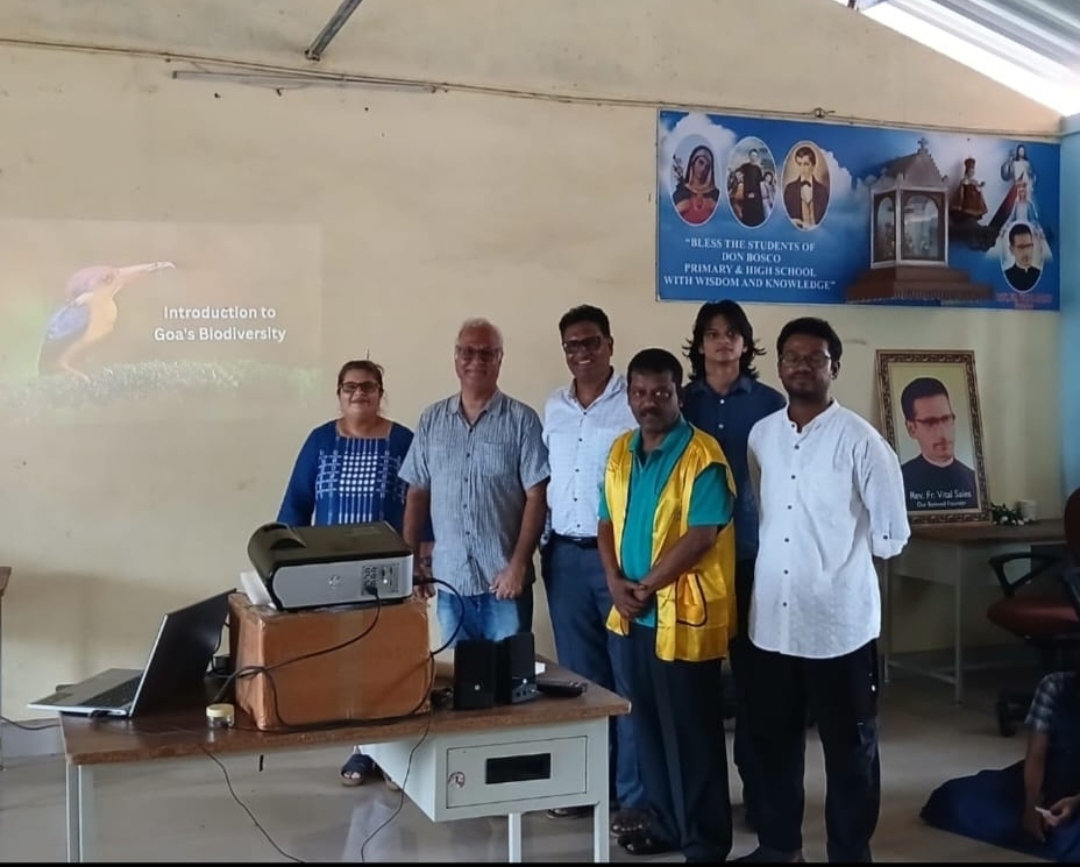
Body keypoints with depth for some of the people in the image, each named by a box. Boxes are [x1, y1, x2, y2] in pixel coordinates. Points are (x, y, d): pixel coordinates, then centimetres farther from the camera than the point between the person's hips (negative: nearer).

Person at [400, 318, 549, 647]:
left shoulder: (522, 420, -3)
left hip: (503, 578, -3)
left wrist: (519, 564, -13)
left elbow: (536, 498, -6)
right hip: (449, 578, 3)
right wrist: (411, 559, 4)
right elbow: (417, 494, 11)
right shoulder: (432, 420, 8)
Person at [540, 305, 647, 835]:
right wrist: (545, 545, 12)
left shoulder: (633, 403, -7)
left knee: (628, 676, 2)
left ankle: (634, 795, 11)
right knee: (579, 675, 13)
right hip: (565, 555, 6)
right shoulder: (553, 408, 10)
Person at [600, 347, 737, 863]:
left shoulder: (703, 455, -14)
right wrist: (616, 582, -4)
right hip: (632, 613, 7)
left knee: (691, 732, 2)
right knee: (647, 724, 16)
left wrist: (645, 587, -15)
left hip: (682, 612, -7)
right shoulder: (620, 452, 8)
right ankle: (666, 823, 32)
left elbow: (701, 536, -19)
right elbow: (608, 523, 11)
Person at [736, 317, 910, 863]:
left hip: (840, 622, -5)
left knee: (849, 748, 8)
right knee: (773, 739, 17)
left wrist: (838, 556, 6)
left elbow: (890, 536, -4)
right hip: (771, 620, 5)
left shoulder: (859, 440, -9)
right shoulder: (760, 435, 6)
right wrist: (777, 558, 8)